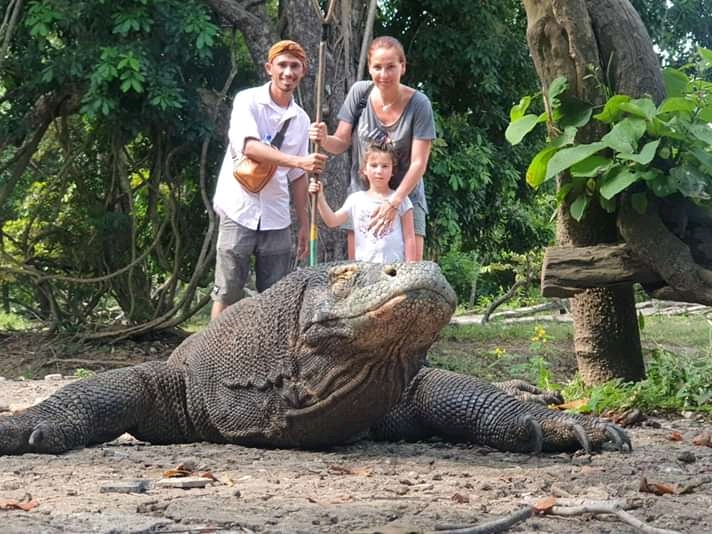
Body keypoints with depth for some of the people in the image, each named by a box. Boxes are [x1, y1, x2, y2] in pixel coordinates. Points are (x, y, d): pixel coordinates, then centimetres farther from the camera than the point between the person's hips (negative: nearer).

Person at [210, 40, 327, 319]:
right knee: (227, 294, -4)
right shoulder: (248, 101, -3)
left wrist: (303, 223, 14)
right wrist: (299, 161, -29)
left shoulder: (301, 119, 13)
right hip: (239, 212, -5)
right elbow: (249, 146, -20)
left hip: (277, 219, 5)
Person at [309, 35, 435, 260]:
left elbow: (419, 163, -14)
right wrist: (324, 139, -22)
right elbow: (341, 143, 0)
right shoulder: (359, 93, -5)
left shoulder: (418, 104, -13)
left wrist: (394, 203, -23)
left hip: (405, 194, -2)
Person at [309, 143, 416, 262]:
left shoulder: (400, 200, 2)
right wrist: (320, 198, -6)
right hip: (363, 265, 2)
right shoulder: (356, 199, 10)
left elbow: (409, 238, 3)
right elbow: (332, 221, 6)